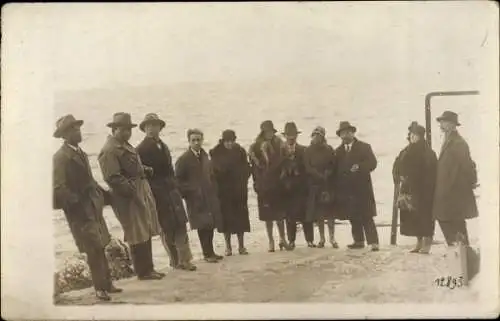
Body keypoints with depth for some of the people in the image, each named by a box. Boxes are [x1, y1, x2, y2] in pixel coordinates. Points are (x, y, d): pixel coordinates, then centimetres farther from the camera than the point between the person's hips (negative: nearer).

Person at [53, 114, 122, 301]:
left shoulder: (80, 152, 12)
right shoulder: (61, 157, -15)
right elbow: (59, 188, -20)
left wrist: (103, 194, 10)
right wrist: (77, 202, -19)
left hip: (93, 208, 8)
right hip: (80, 211, -8)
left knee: (100, 248, 14)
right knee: (94, 250, -4)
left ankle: (107, 284, 24)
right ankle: (100, 288, 7)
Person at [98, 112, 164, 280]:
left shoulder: (124, 145, 16)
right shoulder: (109, 150, -15)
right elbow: (113, 177, -22)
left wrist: (144, 169, 10)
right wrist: (132, 190, -23)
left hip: (142, 192, 10)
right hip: (129, 197, -10)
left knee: (146, 234, 15)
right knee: (138, 236, -1)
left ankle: (148, 268, 26)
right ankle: (143, 271, 12)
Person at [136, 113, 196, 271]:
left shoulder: (163, 146, 17)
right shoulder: (141, 149, -6)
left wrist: (175, 188, 10)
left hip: (172, 191, 7)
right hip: (157, 194, -7)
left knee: (180, 226, 4)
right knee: (167, 229, 0)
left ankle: (183, 259, 10)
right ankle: (177, 260, 8)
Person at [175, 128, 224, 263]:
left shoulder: (205, 156, 12)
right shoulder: (183, 159, -8)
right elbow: (178, 180, -8)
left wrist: (214, 190, 9)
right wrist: (189, 192, -12)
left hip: (209, 197, 6)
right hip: (196, 199, -6)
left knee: (210, 225, 7)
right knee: (203, 226, -5)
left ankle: (210, 252, 17)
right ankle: (207, 253, 4)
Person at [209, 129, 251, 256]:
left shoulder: (240, 151, 2)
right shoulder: (216, 153, -4)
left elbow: (246, 169, 4)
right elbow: (216, 170, -7)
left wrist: (243, 183, -7)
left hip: (239, 189, 2)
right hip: (224, 191, -2)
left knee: (240, 217, 4)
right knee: (226, 218, 2)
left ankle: (241, 245, 15)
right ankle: (228, 246, 14)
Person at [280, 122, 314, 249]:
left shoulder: (303, 150, 8)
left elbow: (307, 167, 3)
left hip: (301, 187, 0)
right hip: (287, 187, 0)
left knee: (306, 214, -2)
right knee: (289, 215, 1)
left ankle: (310, 240, 4)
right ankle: (291, 241, 8)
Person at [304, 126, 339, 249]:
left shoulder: (329, 149, 6)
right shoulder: (308, 150, 4)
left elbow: (334, 165, 4)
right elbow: (308, 167, -3)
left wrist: (328, 173, -12)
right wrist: (320, 175, -12)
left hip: (329, 184, 0)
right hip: (314, 184, 0)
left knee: (330, 211, -3)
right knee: (318, 213, 2)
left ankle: (332, 238, 2)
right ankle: (322, 239, 9)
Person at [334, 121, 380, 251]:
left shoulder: (364, 147, 4)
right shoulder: (338, 151, 14)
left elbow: (372, 163, -5)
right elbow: (336, 169, 9)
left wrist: (359, 167, -21)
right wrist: (337, 186, -4)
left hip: (362, 188, -4)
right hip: (346, 189, 4)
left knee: (366, 216, -7)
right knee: (353, 217, 6)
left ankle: (373, 242, -7)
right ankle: (359, 241, 14)